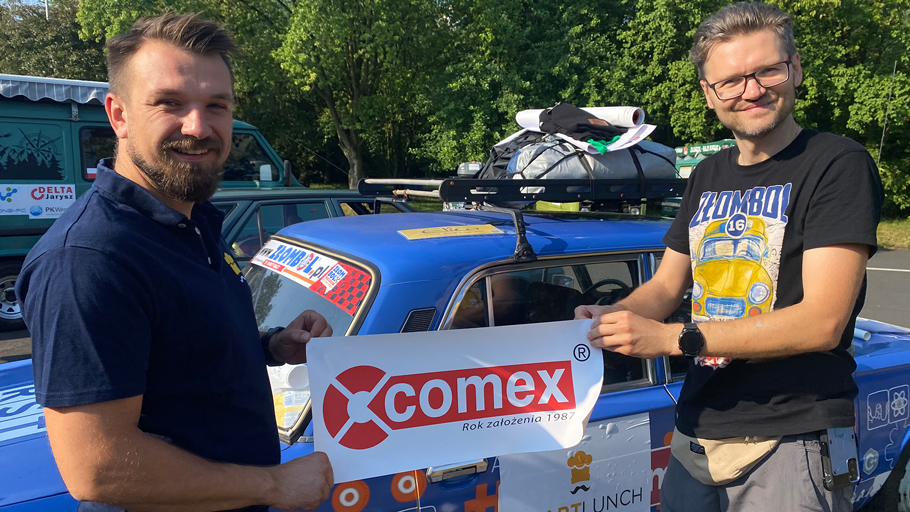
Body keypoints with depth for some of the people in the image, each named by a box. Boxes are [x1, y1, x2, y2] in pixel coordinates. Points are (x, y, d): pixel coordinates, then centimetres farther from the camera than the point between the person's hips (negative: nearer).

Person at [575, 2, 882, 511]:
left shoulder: (838, 164, -9)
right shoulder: (708, 176, 12)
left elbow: (822, 322, -18)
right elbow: (665, 287, 14)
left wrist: (671, 338, -22)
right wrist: (611, 318, -8)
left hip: (790, 446, -6)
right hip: (697, 433, 6)